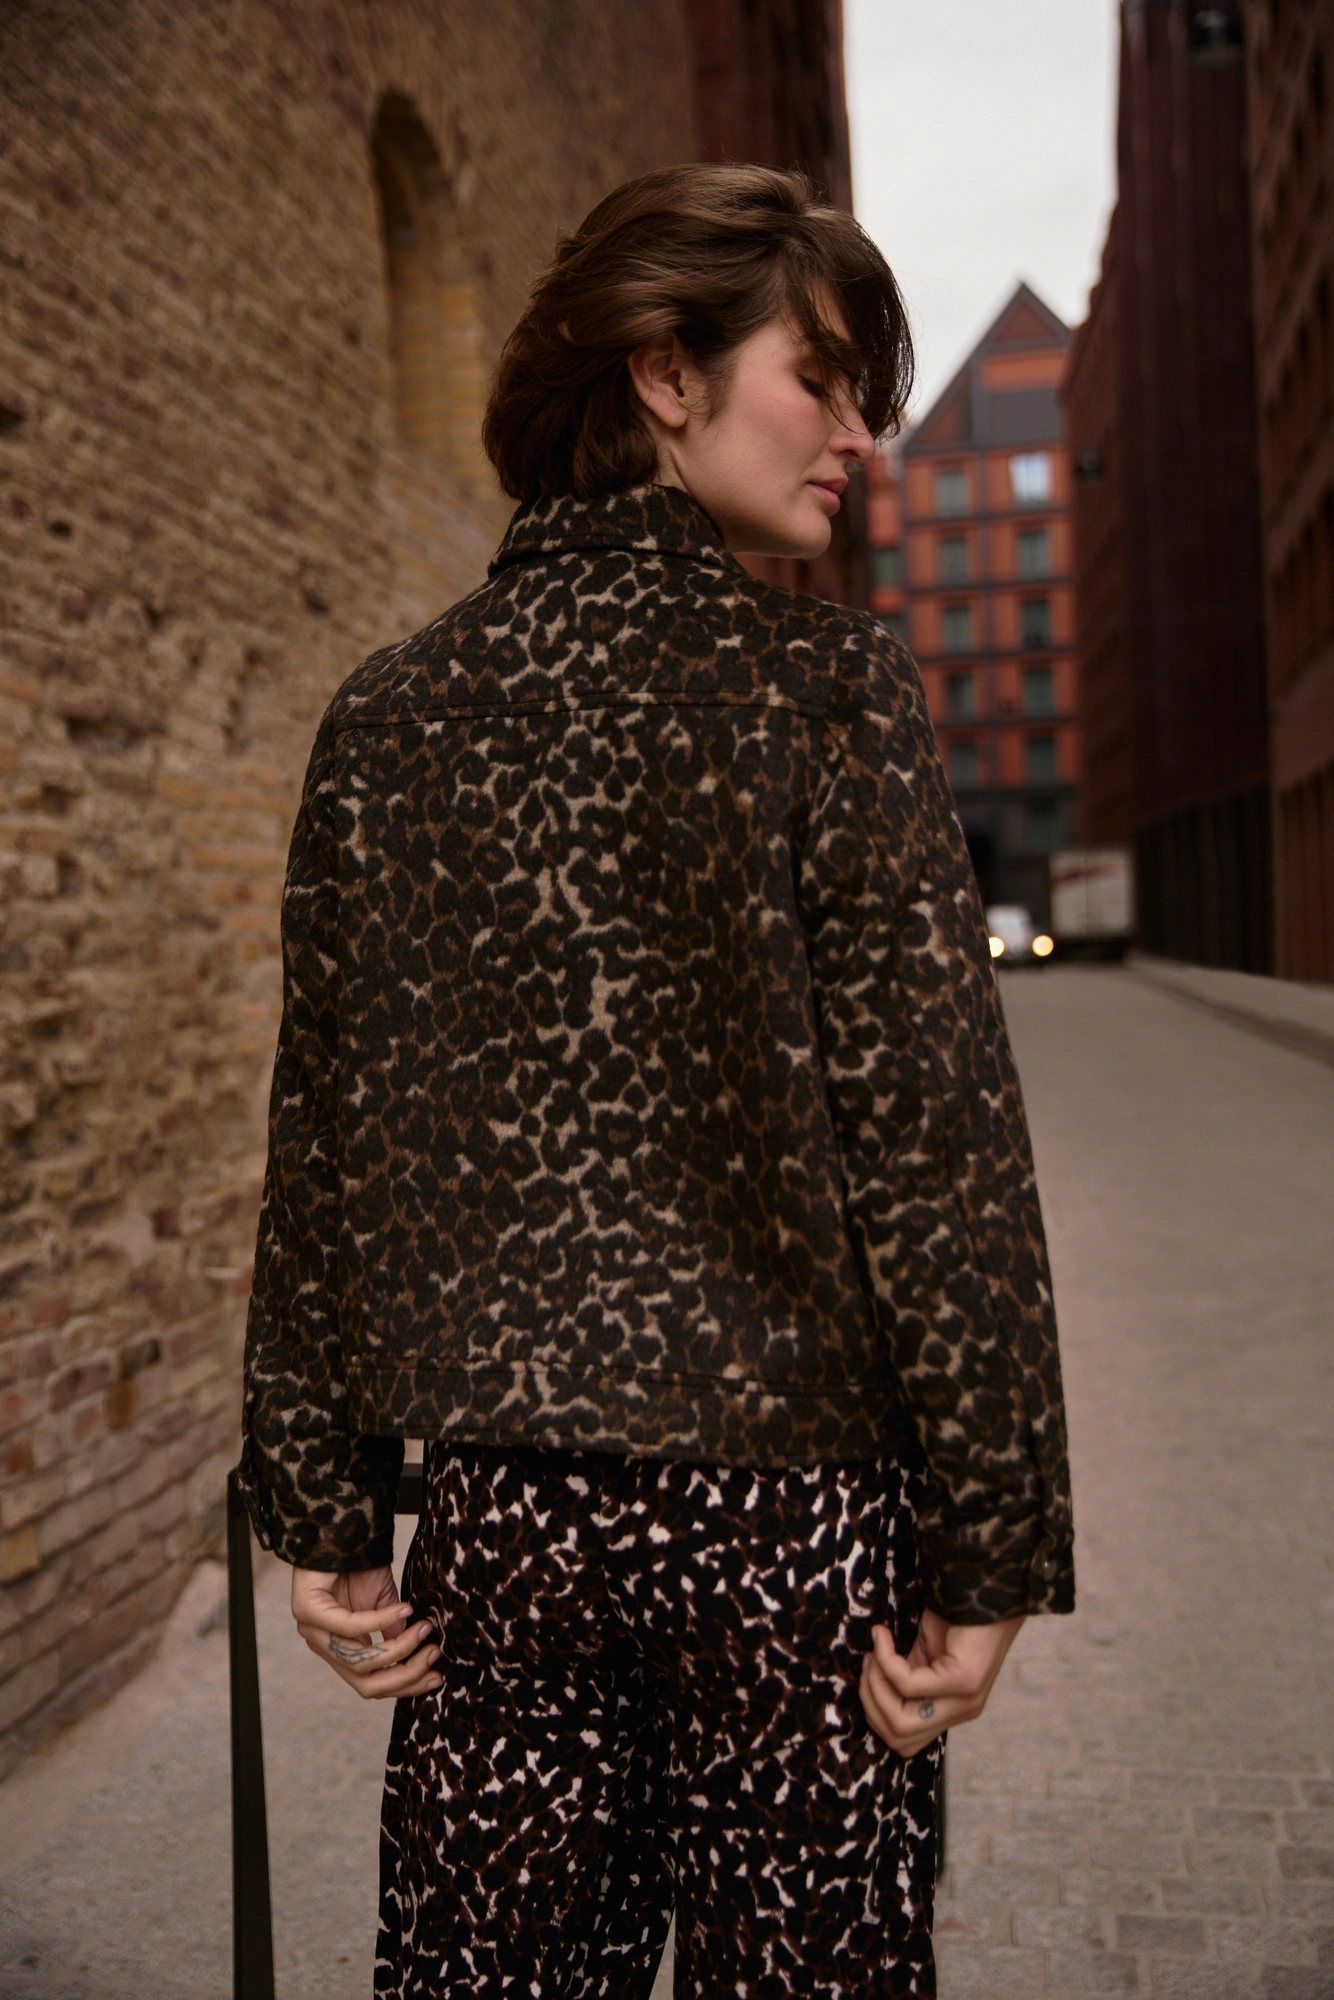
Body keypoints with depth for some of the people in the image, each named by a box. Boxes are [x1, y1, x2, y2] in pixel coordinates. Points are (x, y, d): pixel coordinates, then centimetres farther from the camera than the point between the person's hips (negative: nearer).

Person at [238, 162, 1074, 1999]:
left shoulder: (390, 714, 3)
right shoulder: (823, 684, -9)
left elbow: (324, 1154, 4)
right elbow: (935, 1151, -12)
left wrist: (323, 1511, 11)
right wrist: (991, 1550, -5)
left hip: (499, 1502, 4)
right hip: (786, 1500, -4)